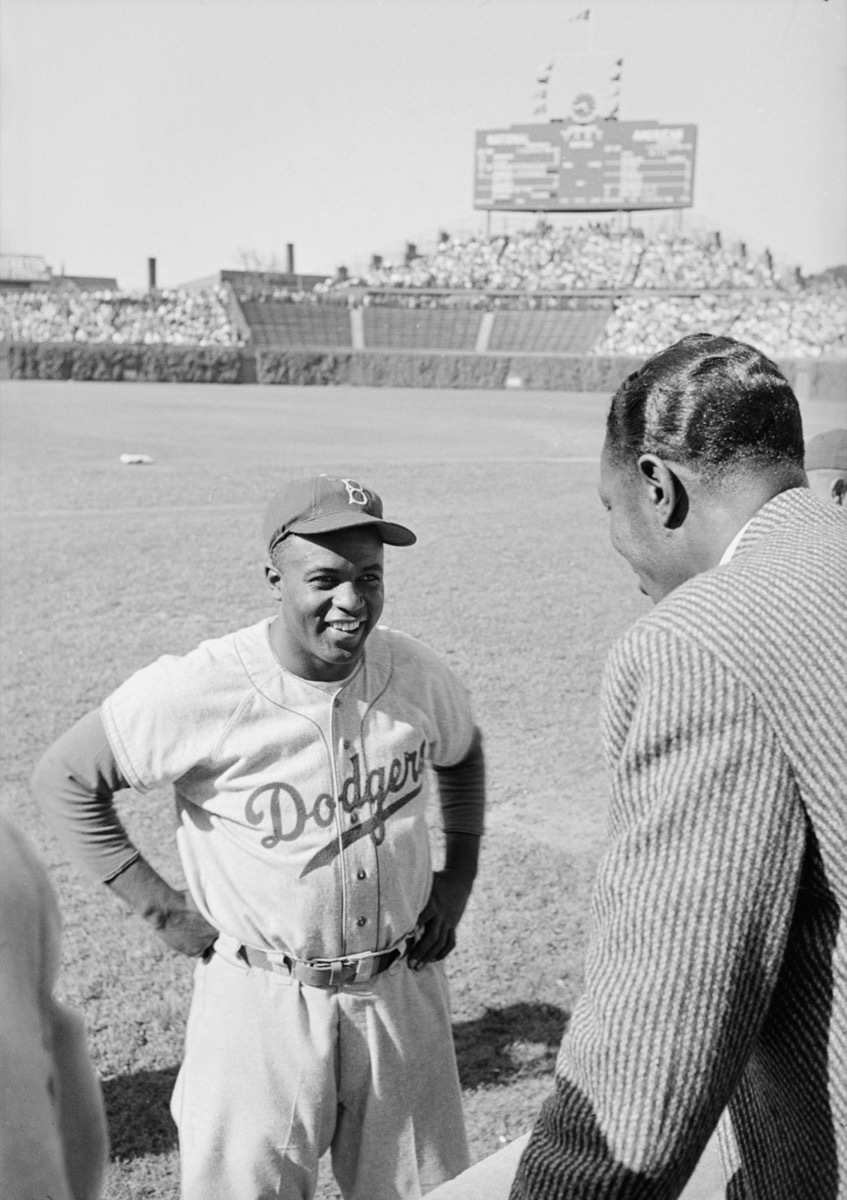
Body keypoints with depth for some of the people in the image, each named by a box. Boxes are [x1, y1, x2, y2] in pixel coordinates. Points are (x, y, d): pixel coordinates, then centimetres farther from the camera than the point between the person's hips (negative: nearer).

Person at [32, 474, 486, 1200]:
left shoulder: (418, 676, -9)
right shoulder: (195, 693, -22)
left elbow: (463, 754, 14)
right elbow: (64, 780, -8)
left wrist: (458, 879, 7)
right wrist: (162, 909, -10)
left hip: (403, 986, 4)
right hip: (264, 998, -3)